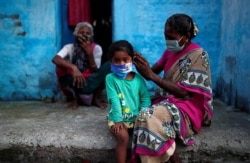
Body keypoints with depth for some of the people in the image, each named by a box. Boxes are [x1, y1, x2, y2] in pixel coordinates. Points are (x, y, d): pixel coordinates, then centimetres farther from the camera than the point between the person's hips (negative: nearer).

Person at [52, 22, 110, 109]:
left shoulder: (96, 48, -4)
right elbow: (55, 59, -28)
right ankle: (75, 98, -10)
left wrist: (89, 52, -22)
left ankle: (95, 98, -9)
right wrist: (74, 68, -45)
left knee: (108, 65, -22)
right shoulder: (69, 47, -7)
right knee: (61, 66, -28)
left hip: (91, 84, 1)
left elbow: (95, 71, -11)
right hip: (75, 84, -1)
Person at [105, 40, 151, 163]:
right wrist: (118, 120, -22)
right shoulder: (110, 78, -6)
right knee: (123, 137, -29)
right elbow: (114, 101, -14)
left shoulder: (138, 78, 3)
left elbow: (146, 99, 1)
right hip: (118, 118, -3)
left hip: (136, 118, 3)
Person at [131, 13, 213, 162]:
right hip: (168, 101, 8)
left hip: (189, 107, -8)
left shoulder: (198, 55, -14)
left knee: (154, 117, -31)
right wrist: (141, 66, -17)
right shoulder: (170, 51, 7)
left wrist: (151, 75, -24)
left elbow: (183, 91, -21)